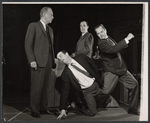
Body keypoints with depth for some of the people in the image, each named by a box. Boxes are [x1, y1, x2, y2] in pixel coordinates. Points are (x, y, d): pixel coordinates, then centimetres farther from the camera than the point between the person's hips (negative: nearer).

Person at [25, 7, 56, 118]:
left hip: (48, 62, 7)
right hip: (38, 61, -6)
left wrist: (53, 60, 9)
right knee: (36, 87, -3)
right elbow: (28, 44, -7)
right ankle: (34, 110, 7)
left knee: (45, 86, 9)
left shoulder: (50, 29, 19)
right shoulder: (33, 26, -1)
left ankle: (43, 108, 18)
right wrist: (32, 60, -14)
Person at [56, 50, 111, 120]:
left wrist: (99, 80, 4)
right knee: (92, 113, -9)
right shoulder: (66, 73, -10)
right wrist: (63, 109, -11)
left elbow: (94, 67, 7)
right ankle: (81, 108, 19)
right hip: (85, 91, -2)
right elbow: (65, 91, -8)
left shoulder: (81, 57, -5)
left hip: (96, 85, 3)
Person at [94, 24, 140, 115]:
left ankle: (133, 108, 15)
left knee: (135, 84, 5)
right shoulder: (101, 43, -15)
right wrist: (127, 39, -25)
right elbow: (114, 50, -29)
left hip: (121, 69, 8)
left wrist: (127, 40, 13)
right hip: (111, 71, -8)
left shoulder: (109, 38, 11)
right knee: (106, 91, -16)